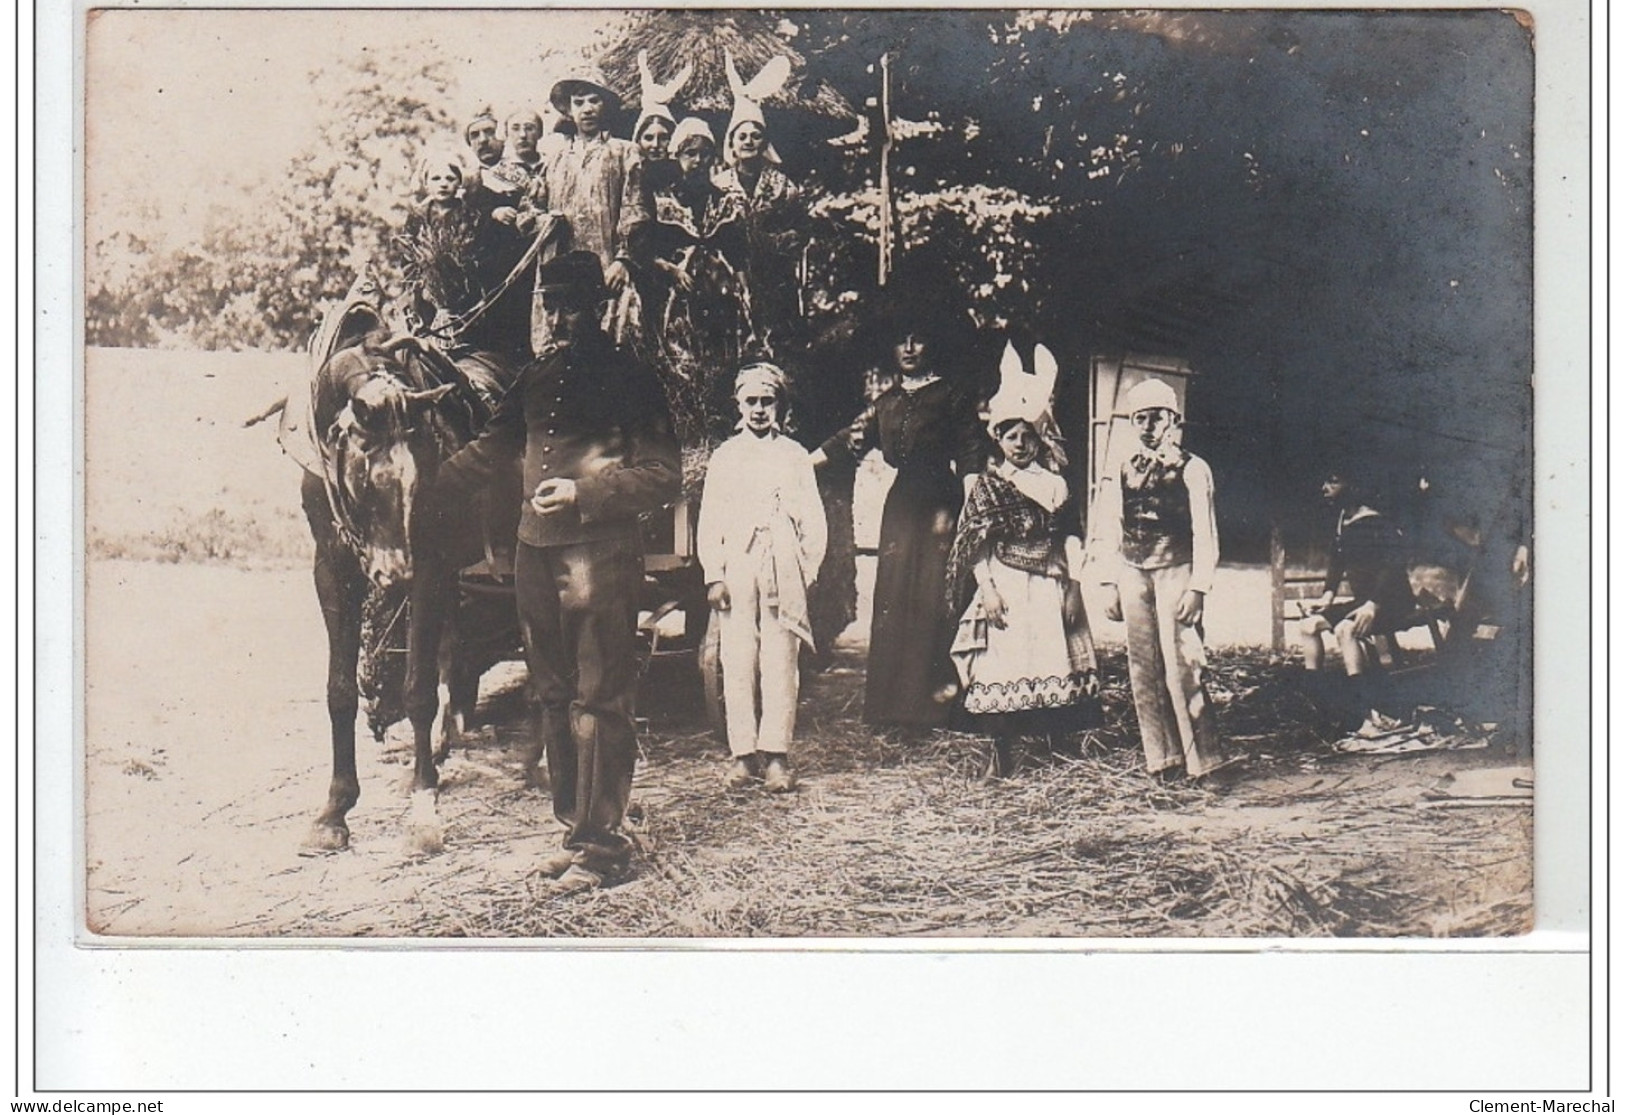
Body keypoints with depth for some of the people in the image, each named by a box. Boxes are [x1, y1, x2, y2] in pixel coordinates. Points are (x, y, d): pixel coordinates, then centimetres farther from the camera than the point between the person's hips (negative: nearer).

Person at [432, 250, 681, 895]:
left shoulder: (627, 381, -4)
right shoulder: (536, 378, 14)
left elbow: (664, 476, -8)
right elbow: (489, 452, 23)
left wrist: (583, 491, -18)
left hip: (600, 556, -7)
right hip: (536, 552, 7)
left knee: (597, 701, -5)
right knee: (552, 697, 11)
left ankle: (603, 841, -1)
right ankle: (574, 825, 19)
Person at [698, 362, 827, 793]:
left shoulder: (794, 456, 12)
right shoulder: (725, 456, 14)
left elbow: (814, 522, 11)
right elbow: (710, 520, 10)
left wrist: (806, 572, 1)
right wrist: (714, 575, 1)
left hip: (784, 573, -1)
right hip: (736, 569, 1)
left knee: (781, 663, -4)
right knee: (737, 663, -3)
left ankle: (776, 755, -3)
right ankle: (743, 753, 2)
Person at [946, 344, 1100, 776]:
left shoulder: (1054, 484, 10)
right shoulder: (988, 484, 3)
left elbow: (1070, 535, 9)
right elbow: (976, 545, -1)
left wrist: (1074, 585, 0)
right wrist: (987, 590, -10)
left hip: (1049, 587, 2)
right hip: (1004, 588, -2)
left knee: (1053, 661, -1)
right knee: (1002, 666, -5)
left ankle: (1054, 741, 9)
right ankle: (1001, 751, 2)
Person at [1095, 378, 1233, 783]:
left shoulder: (1192, 469, -2)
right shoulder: (1123, 469, 10)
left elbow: (1205, 533, -4)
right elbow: (1111, 530, 12)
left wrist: (1198, 588, -12)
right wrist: (1110, 585, 6)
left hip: (1175, 571, -5)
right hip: (1133, 574, 5)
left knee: (1180, 668, -9)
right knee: (1143, 669, 4)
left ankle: (1203, 758, 0)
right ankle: (1163, 758, 12)